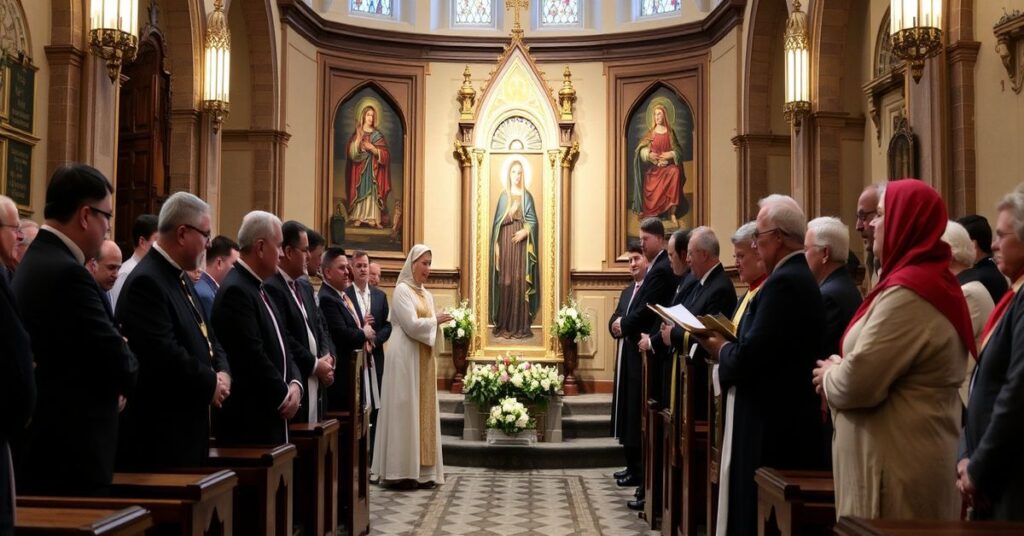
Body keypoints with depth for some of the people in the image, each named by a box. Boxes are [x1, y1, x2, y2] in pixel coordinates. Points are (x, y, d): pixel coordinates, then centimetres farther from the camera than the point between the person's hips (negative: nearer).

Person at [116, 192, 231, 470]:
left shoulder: (181, 277, 13)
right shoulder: (146, 281, -18)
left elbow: (206, 336, 17)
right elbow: (163, 355, -26)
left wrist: (223, 373, -2)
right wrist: (210, 384, -12)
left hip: (188, 423, 10)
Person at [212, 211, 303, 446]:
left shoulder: (258, 289, 15)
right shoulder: (235, 290, -16)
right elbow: (253, 356, -21)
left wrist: (295, 384, -2)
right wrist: (284, 396, -9)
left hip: (271, 414, 9)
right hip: (248, 419, -9)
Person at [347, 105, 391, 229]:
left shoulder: (377, 135, 8)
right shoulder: (356, 134, 7)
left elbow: (385, 154, 3)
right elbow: (351, 152, -2)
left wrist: (373, 149, -13)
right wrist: (358, 140, -15)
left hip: (373, 170, 0)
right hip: (360, 169, 0)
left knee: (373, 193, -7)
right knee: (360, 191, -6)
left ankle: (373, 219, -10)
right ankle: (358, 218, -7)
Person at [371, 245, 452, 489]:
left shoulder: (427, 294, 16)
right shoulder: (402, 290, -8)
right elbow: (412, 325, -16)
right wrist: (435, 320, -4)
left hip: (423, 358, 8)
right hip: (405, 358, -8)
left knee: (423, 410, 7)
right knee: (405, 410, -6)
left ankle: (422, 470, 11)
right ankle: (402, 471, -2)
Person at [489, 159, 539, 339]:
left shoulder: (527, 196, 7)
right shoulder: (503, 196, 10)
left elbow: (533, 221, 3)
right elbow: (497, 222, 7)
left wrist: (525, 231, -18)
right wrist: (496, 244, -1)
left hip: (521, 242, -1)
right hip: (505, 242, 1)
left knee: (521, 282, -4)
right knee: (505, 282, -1)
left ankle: (521, 325, -1)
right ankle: (504, 325, 2)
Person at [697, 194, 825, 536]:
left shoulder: (782, 282, -19)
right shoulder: (799, 277, 12)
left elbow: (749, 356, -24)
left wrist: (721, 350, -5)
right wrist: (730, 346, 5)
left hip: (772, 423, -10)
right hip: (790, 417, 10)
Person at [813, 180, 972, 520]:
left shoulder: (906, 293, -20)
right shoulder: (934, 283, 13)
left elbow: (859, 383, -24)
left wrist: (829, 376, -4)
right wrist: (841, 369, 2)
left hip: (897, 466, -10)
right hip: (917, 458, 10)